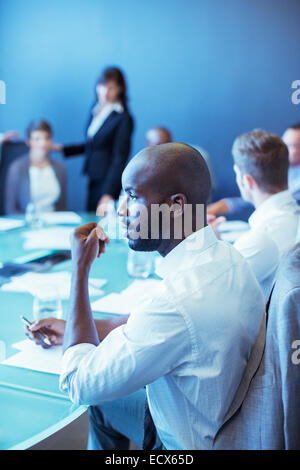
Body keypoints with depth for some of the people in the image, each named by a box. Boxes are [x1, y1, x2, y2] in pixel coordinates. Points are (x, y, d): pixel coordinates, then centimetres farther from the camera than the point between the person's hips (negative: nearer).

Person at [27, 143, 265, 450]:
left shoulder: (178, 300, -39)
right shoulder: (225, 256, -9)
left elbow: (78, 383, -26)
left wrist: (81, 268, -21)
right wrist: (73, 328, 10)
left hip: (188, 442, -7)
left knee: (98, 395, 13)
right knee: (102, 400, 22)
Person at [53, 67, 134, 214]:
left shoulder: (123, 119, -12)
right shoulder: (96, 110, 10)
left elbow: (119, 159, -15)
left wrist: (108, 194, -20)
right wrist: (63, 148, 20)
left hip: (109, 183, -7)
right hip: (94, 180, 7)